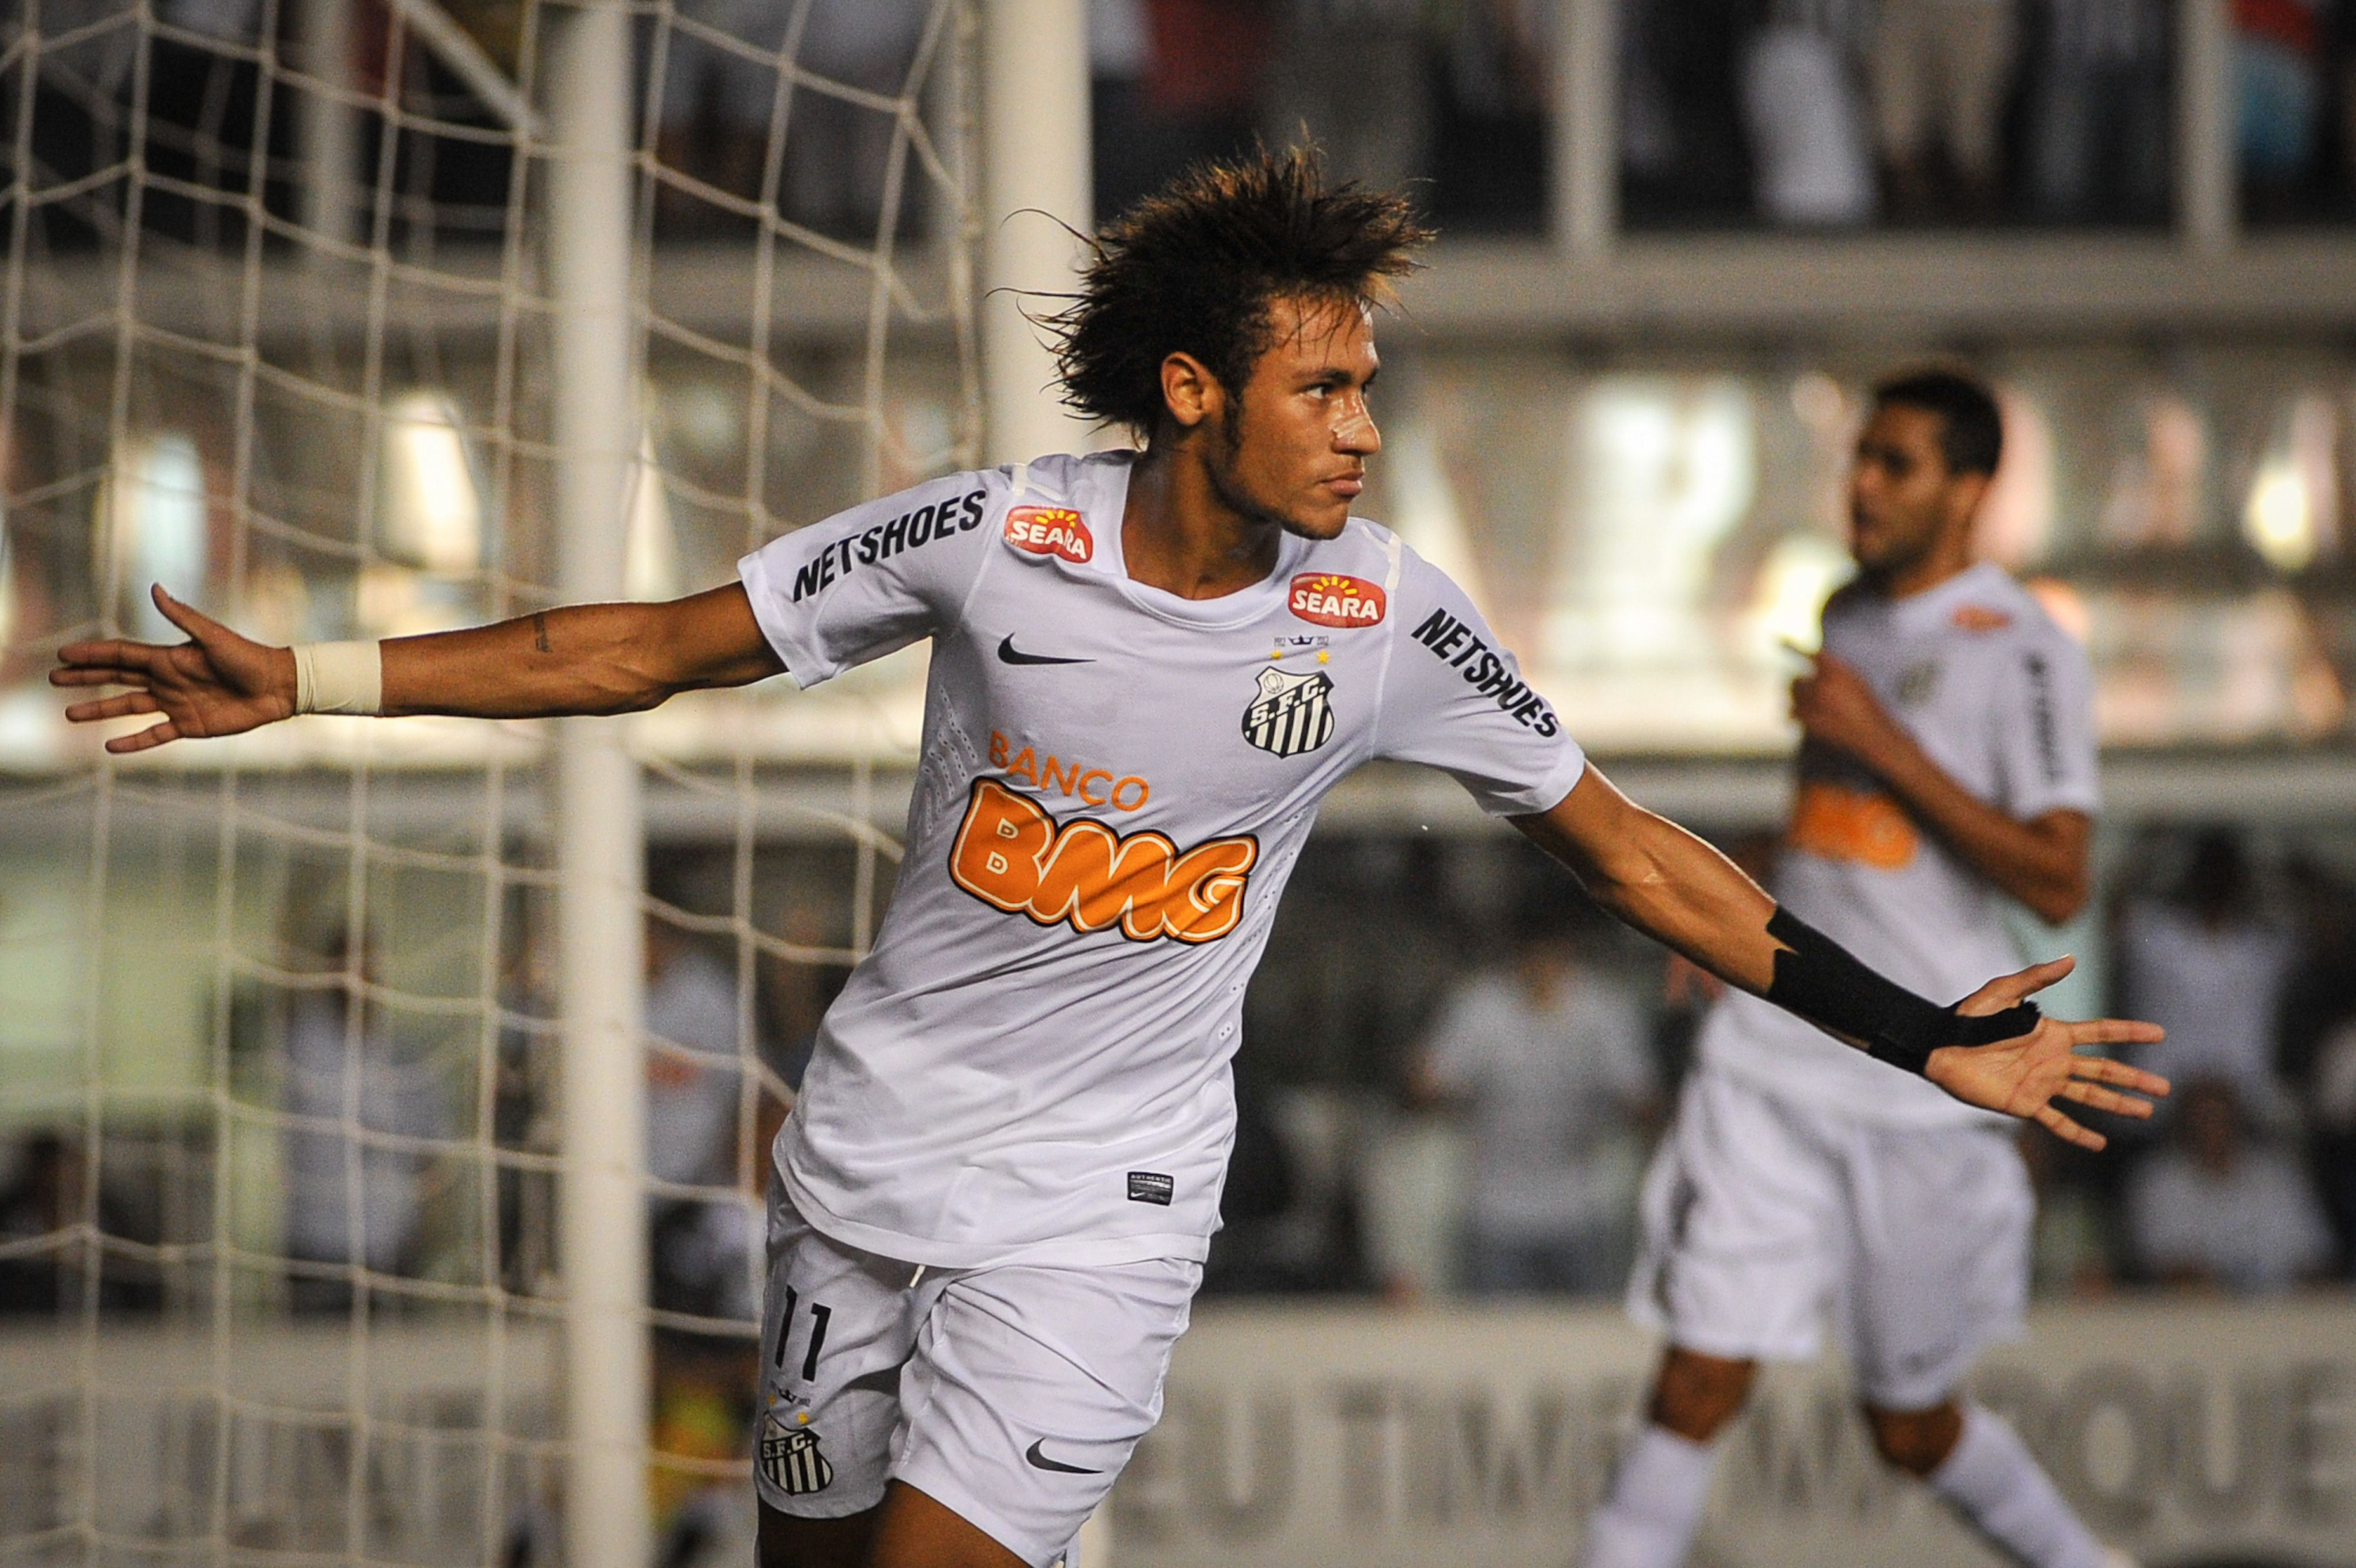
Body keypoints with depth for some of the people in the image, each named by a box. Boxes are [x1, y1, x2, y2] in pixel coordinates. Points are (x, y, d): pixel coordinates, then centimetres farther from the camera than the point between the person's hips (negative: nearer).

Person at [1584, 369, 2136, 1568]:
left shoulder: (2027, 653, -11)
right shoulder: (1850, 616, 11)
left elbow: (2056, 883, -21)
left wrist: (1885, 742, -23)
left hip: (1924, 1088, -5)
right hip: (1770, 1058, 5)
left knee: (1912, 1429, 10)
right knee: (1696, 1388, -7)